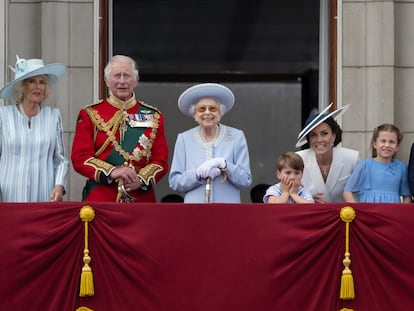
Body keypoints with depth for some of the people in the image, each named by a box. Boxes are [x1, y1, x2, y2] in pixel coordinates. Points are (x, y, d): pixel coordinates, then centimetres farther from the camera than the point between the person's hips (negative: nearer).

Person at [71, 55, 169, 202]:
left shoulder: (153, 116, 11)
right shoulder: (90, 115, 7)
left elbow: (161, 160, 7)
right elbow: (79, 158, -2)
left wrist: (141, 179, -13)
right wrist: (112, 172, -17)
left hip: (141, 199, 1)